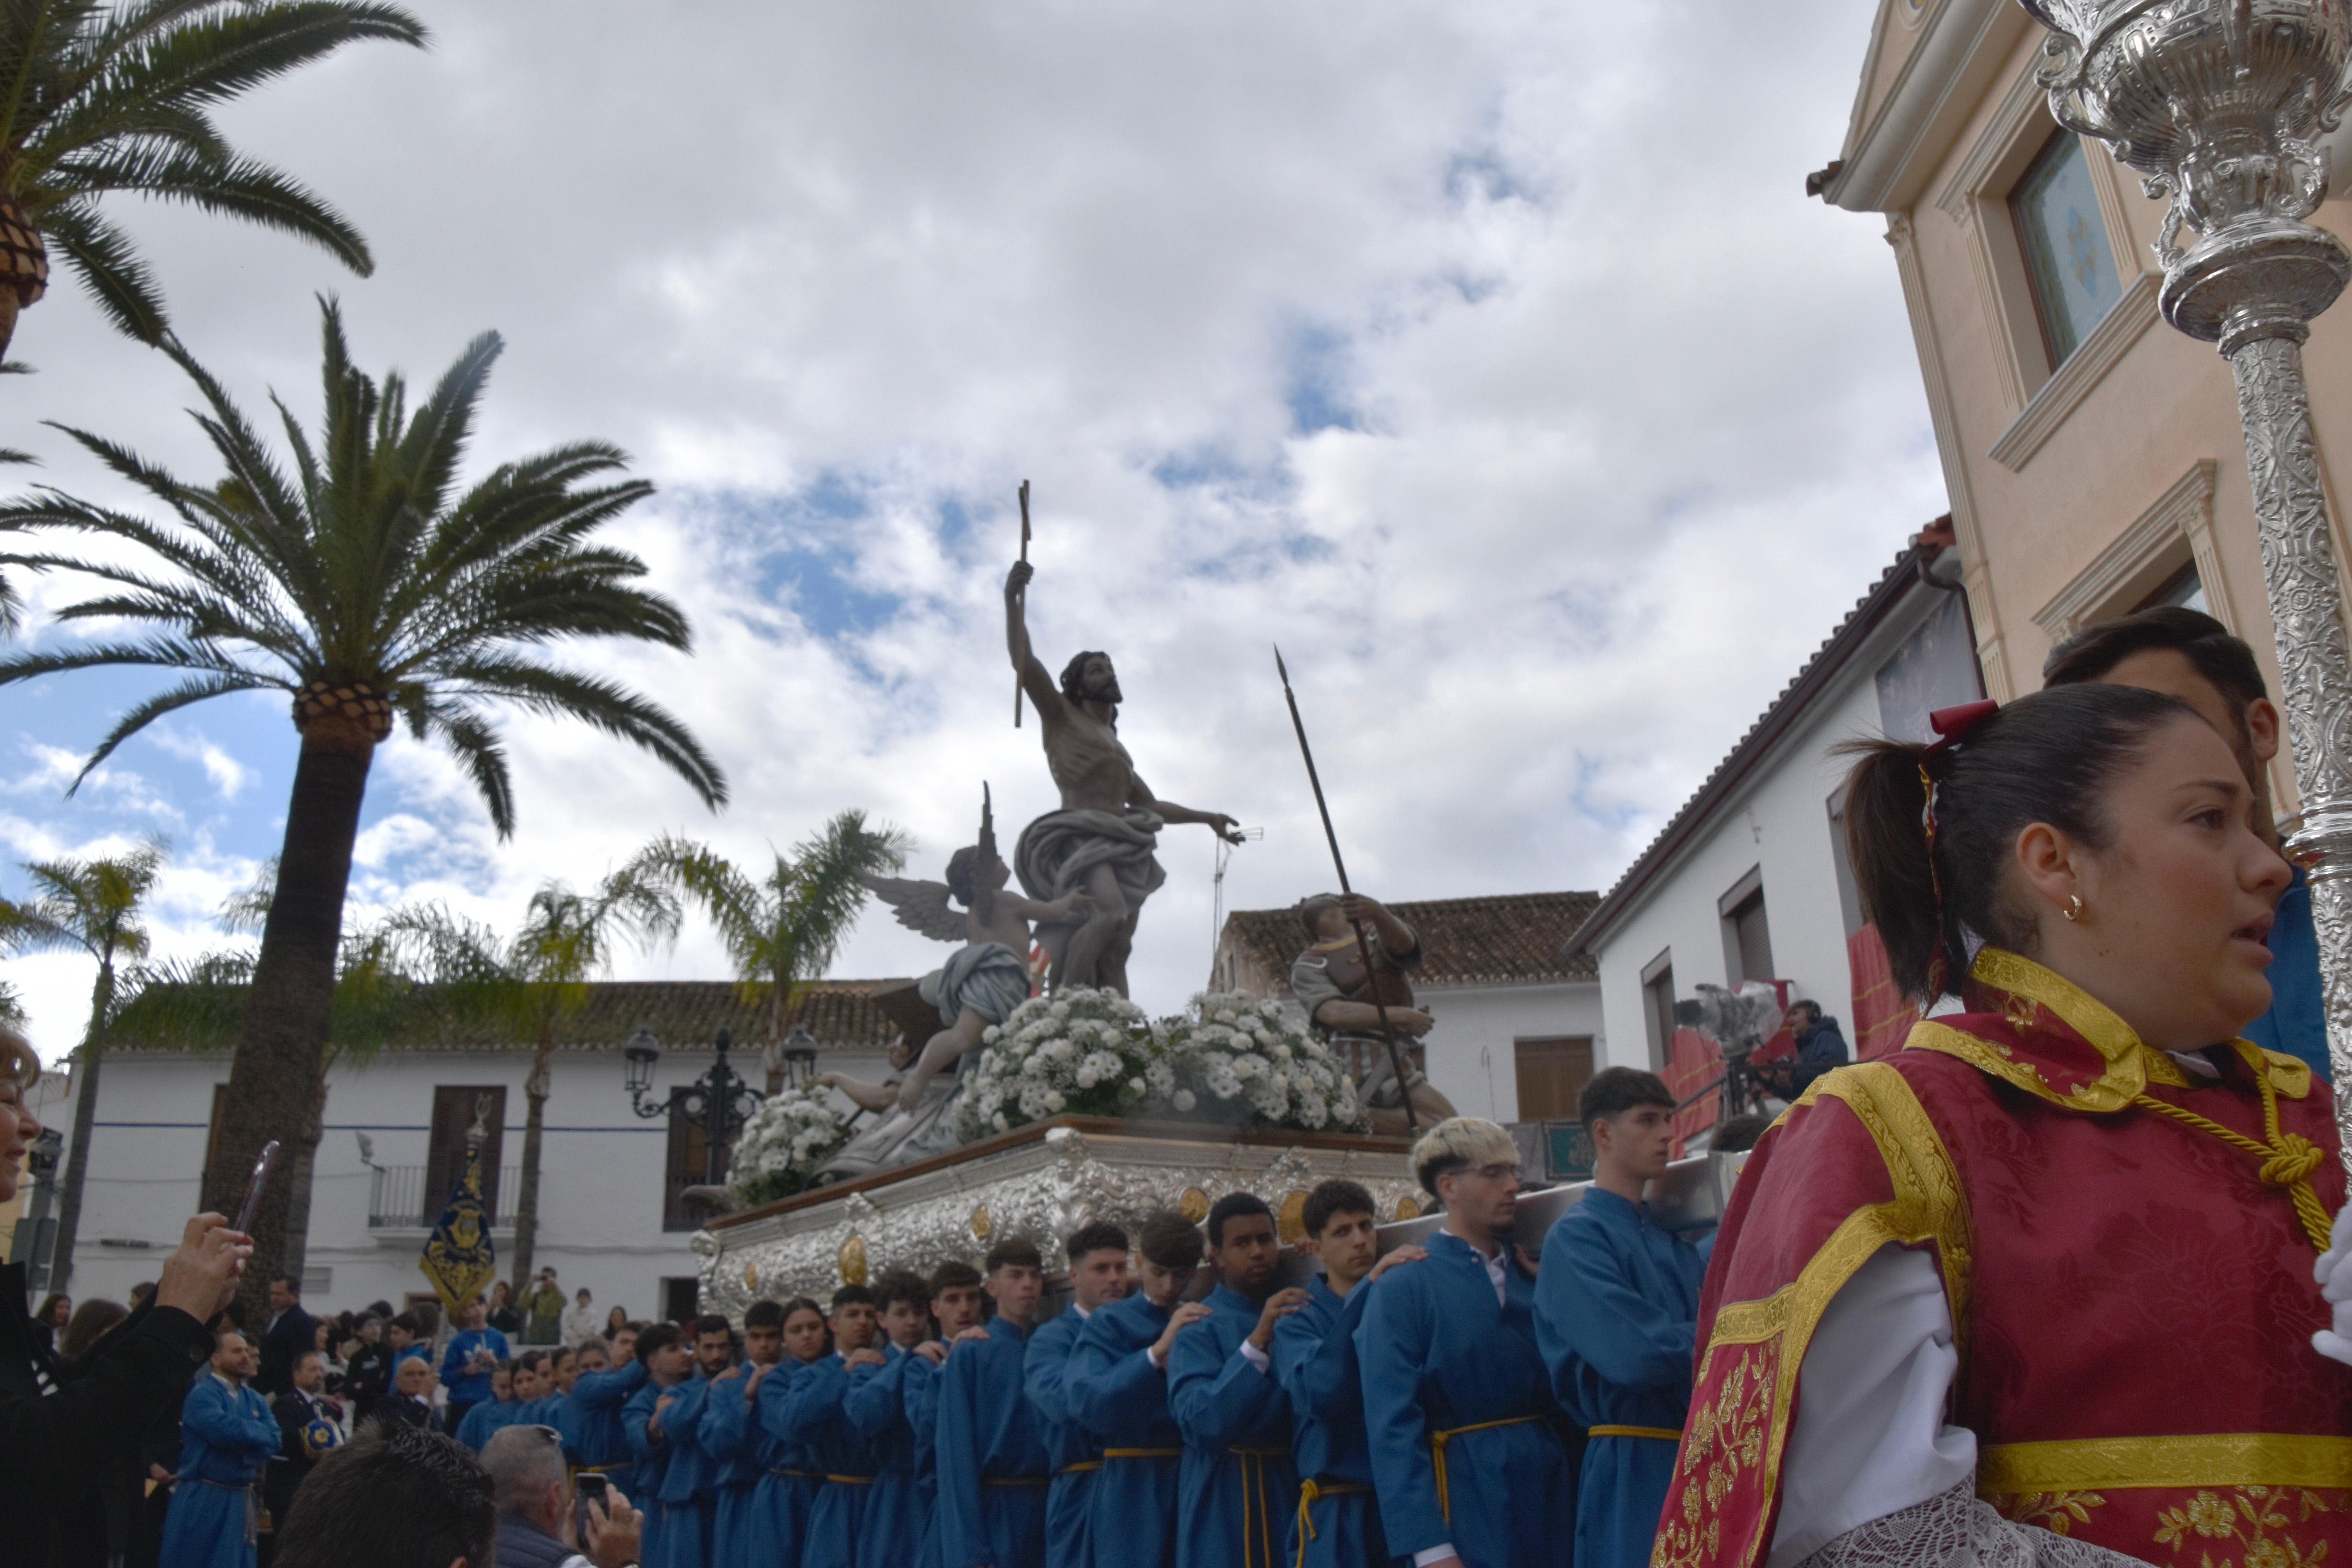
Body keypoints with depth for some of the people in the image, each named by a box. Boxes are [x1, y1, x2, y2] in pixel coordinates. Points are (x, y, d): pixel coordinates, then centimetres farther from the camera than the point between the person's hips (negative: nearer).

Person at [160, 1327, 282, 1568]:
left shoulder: (256, 1400, 11)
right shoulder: (202, 1394, -10)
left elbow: (273, 1440, 0)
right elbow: (224, 1430, -25)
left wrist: (242, 1433, -13)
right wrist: (255, 1433, -8)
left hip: (240, 1501, 7)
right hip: (203, 1501, -7)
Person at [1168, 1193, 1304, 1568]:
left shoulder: (1300, 1311, 11)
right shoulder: (1198, 1327, -5)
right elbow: (1198, 1420, -20)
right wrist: (1257, 1342, -26)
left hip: (1299, 1486, 4)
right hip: (1226, 1503, -4)